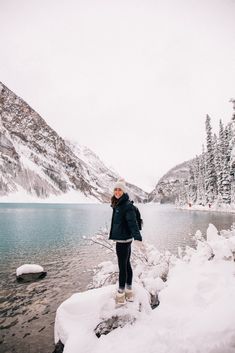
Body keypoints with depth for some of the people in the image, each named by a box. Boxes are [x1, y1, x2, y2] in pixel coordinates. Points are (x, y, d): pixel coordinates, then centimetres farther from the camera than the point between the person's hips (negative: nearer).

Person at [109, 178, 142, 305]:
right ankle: (129, 291, 30)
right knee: (127, 265, 17)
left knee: (122, 267, 3)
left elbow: (133, 223, -26)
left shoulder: (127, 205, -18)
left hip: (123, 240, -9)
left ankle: (121, 293, 17)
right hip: (123, 239, 9)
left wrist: (138, 238, -35)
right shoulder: (118, 204, 10)